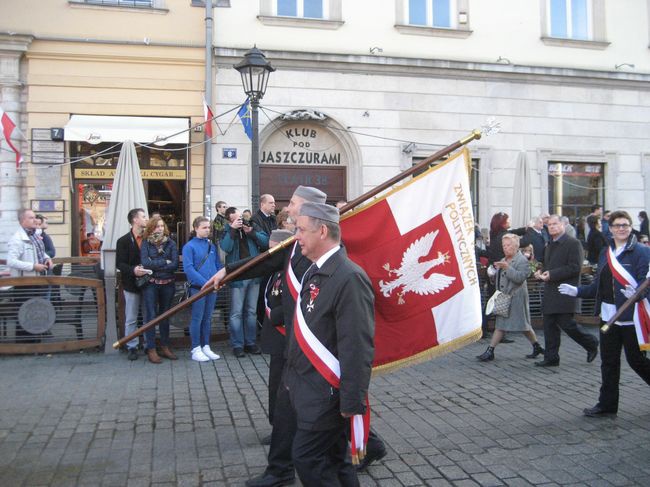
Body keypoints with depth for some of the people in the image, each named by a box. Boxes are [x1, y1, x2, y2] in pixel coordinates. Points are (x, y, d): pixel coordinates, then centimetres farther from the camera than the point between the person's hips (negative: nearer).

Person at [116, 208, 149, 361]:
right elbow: (119, 264, -9)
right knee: (131, 319, 5)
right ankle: (132, 347, 15)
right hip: (131, 284, -3)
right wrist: (133, 270, -26)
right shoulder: (123, 241, -5)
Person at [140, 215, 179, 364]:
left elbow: (175, 264, -7)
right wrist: (164, 262, -12)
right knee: (151, 316, -4)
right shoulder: (146, 243, 1)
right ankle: (151, 350, 1)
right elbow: (145, 262, -13)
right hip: (151, 284, -2)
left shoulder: (171, 243, 4)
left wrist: (154, 266, -12)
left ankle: (165, 347, 21)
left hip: (168, 284, 2)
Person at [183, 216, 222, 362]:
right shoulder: (189, 246, -6)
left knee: (207, 318, 12)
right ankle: (195, 349, 11)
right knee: (197, 319, 2)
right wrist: (205, 283, -19)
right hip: (198, 288, -5)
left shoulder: (212, 246, 10)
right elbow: (188, 269, -14)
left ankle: (206, 347, 22)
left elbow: (218, 265, 12)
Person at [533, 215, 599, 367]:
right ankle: (551, 358, 12)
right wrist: (541, 272, 5)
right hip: (550, 293, 8)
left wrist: (551, 274, -20)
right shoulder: (549, 245, 19)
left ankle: (591, 344, 17)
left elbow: (575, 267, -16)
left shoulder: (573, 243, -8)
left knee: (565, 323, -8)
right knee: (549, 325, 6)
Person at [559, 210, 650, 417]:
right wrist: (577, 291, 6)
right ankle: (607, 404, 21)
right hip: (609, 315, 6)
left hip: (630, 316, -6)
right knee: (608, 361, 12)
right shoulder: (605, 254, 11)